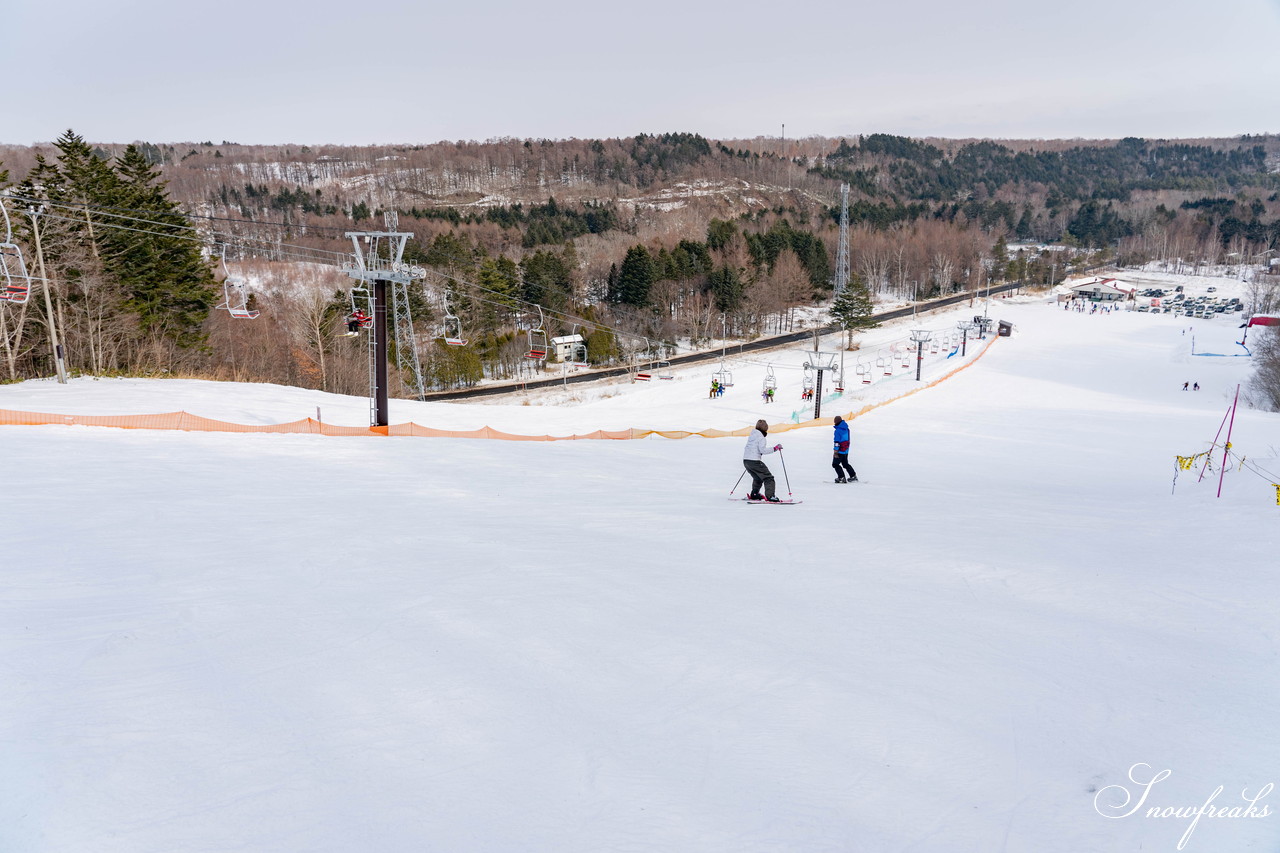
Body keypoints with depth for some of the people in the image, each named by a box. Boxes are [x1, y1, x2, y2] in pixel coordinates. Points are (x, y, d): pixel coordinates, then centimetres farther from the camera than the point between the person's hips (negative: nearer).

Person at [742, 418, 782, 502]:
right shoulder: (761, 437, -10)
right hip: (754, 461, -9)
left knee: (758, 478, 30)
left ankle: (754, 494, 37)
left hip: (745, 460, 9)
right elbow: (763, 450, -18)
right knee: (768, 478, -5)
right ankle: (770, 496, -17)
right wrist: (775, 448, -12)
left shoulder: (752, 435, 15)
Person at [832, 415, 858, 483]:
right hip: (846, 450, 8)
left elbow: (837, 442, -21)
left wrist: (835, 452, -17)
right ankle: (853, 476, 24)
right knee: (845, 464, 22)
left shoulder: (838, 430, -21)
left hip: (840, 451, -8)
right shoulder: (846, 428, 5)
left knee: (835, 464, 2)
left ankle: (841, 477, -6)